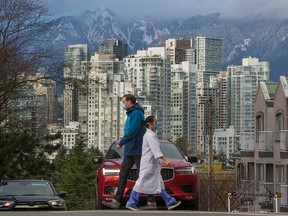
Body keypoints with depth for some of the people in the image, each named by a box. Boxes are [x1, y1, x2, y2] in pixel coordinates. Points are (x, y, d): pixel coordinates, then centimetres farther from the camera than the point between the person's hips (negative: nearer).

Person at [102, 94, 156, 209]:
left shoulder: (136, 113, -13)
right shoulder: (131, 113, 18)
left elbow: (133, 131, -20)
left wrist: (121, 143, -15)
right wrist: (122, 143, 13)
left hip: (137, 151, -10)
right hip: (130, 151, 10)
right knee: (123, 175, 8)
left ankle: (152, 202, -3)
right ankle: (116, 201, 9)